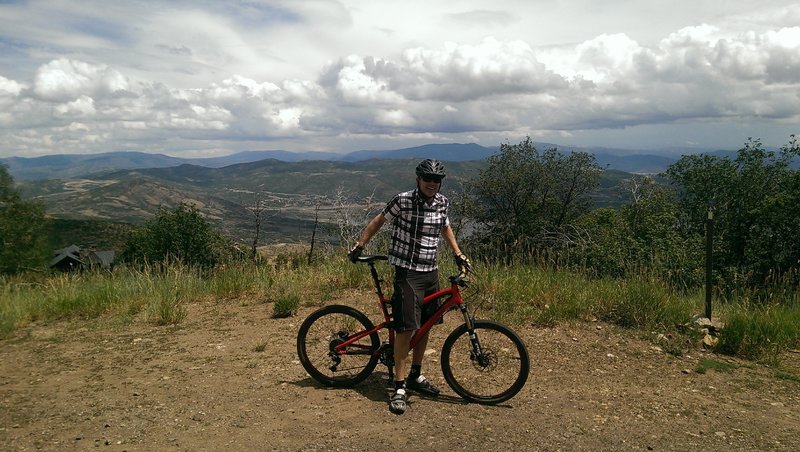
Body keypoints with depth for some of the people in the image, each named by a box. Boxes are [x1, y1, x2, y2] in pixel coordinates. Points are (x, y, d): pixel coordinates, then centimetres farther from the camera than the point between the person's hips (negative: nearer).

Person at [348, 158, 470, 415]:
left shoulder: (442, 202, 4)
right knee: (406, 327, -11)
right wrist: (359, 245, 2)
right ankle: (399, 387, -2)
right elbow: (378, 221, 1)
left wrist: (458, 254, 18)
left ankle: (416, 376, 30)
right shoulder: (403, 201, -12)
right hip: (408, 272, -6)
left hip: (431, 272, 6)